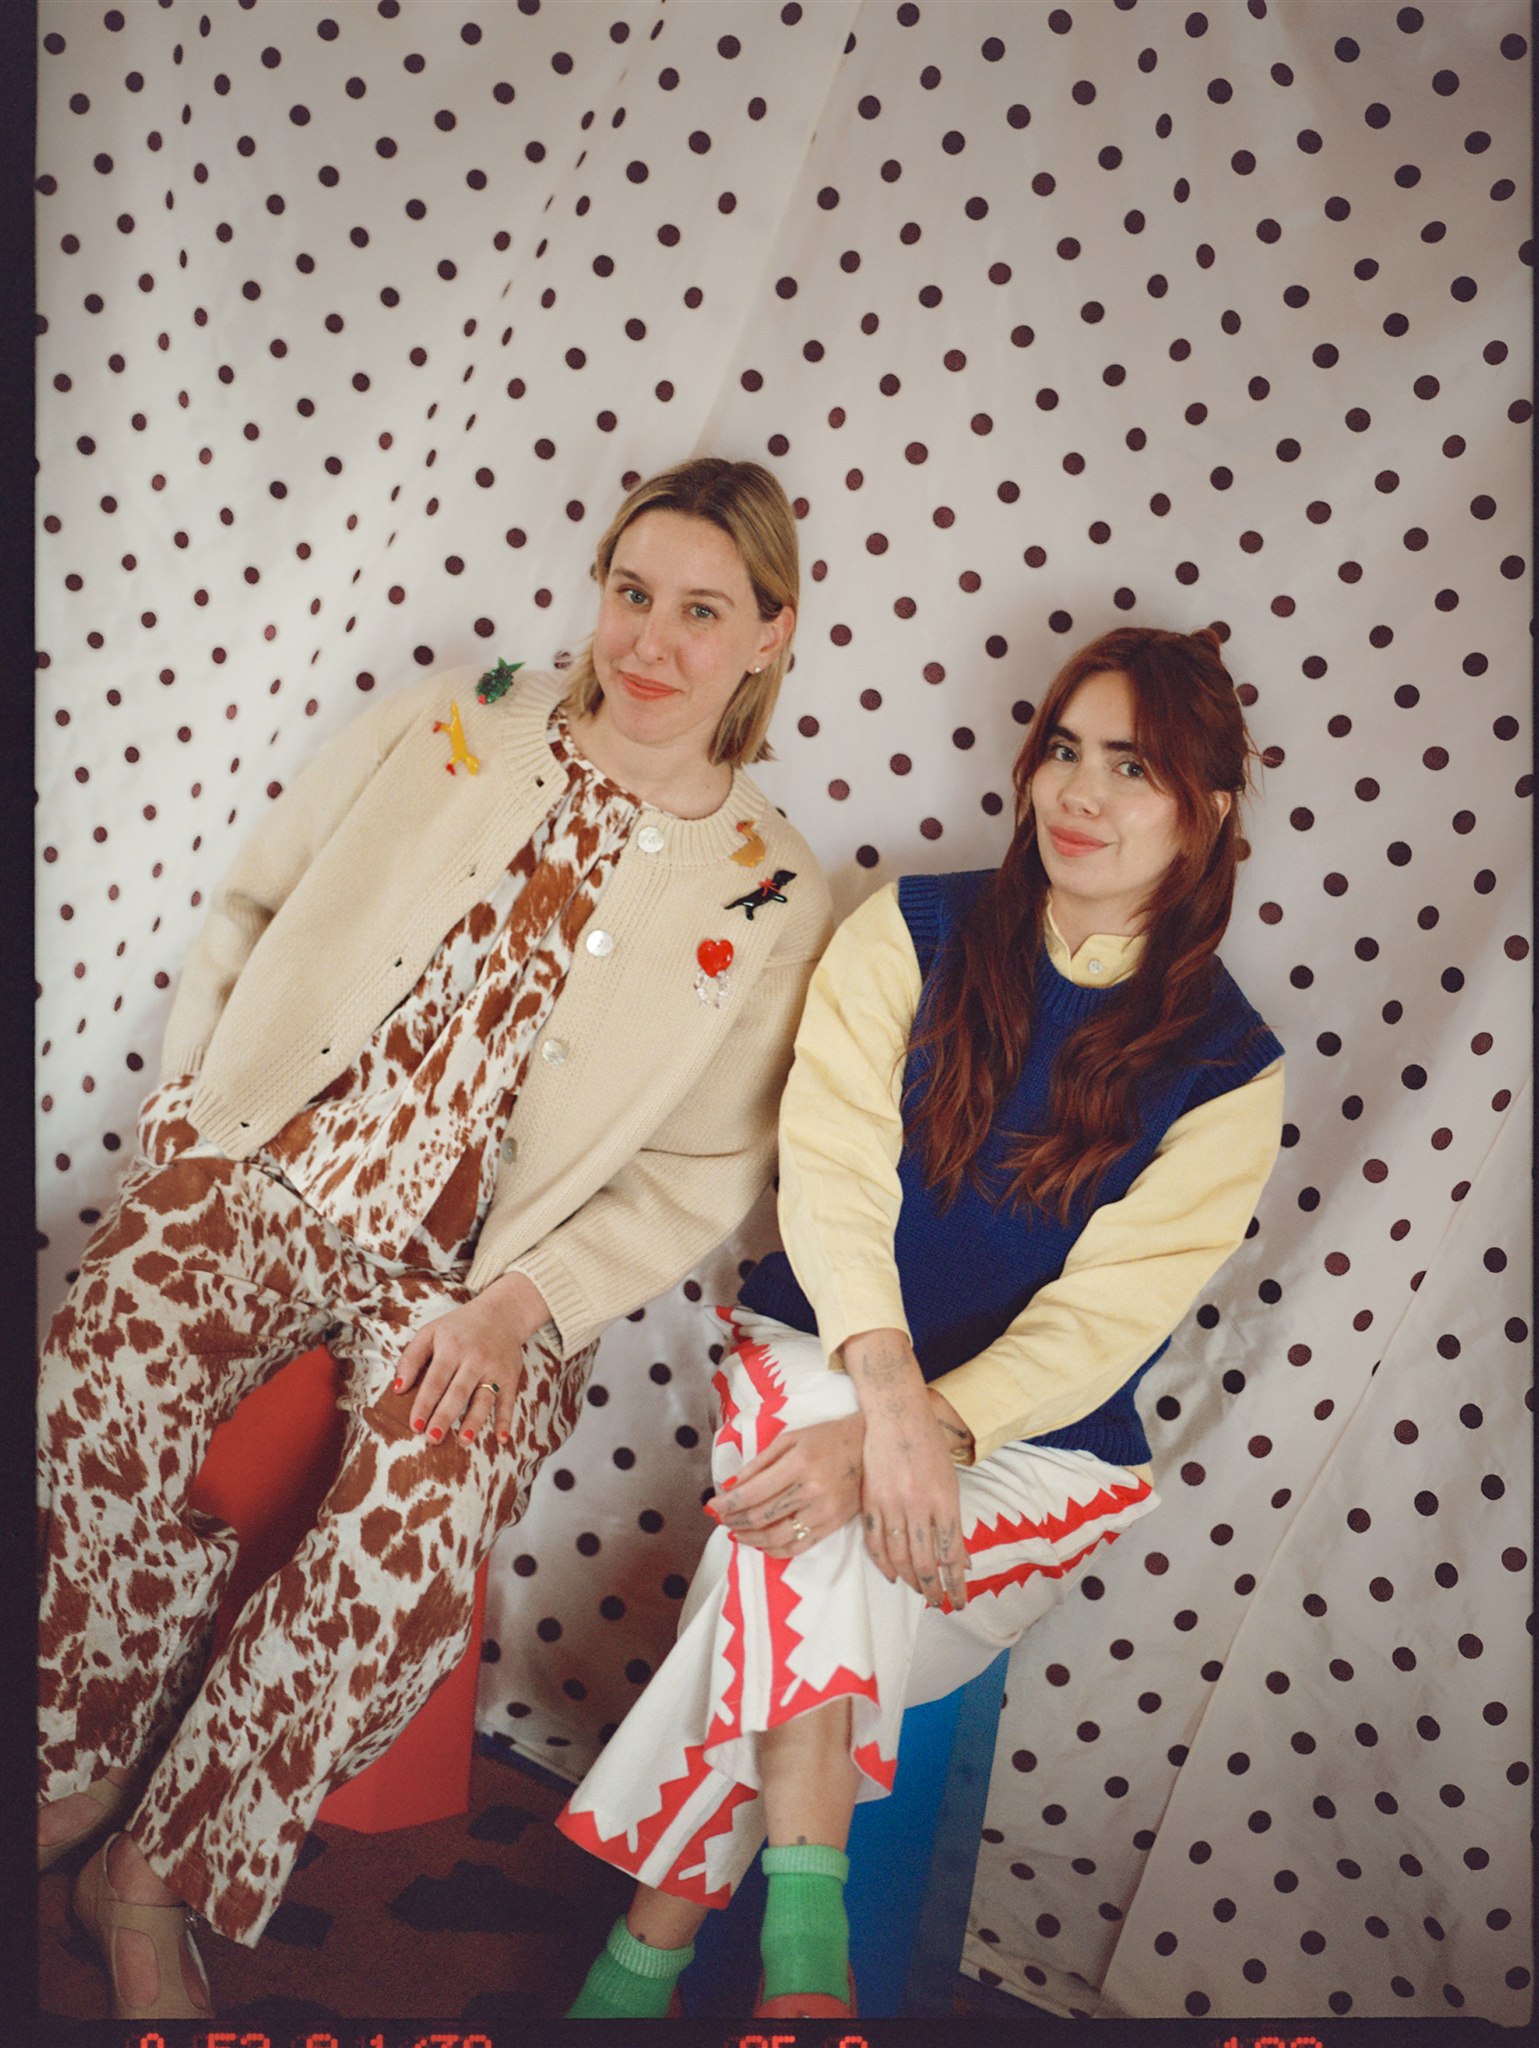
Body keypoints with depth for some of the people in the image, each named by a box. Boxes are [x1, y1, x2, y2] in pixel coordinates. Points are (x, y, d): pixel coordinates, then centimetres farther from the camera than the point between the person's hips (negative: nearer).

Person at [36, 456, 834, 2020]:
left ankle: (153, 1877, -6)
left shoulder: (770, 897, 0)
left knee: (418, 1535, -30)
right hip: (258, 1177, 2)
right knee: (109, 1379, -29)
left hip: (474, 1274, -1)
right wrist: (203, 1097, 1)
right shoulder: (446, 728, 5)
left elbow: (703, 1173, 1)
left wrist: (518, 1304, -12)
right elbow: (250, 901, 13)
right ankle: (86, 1767, -2)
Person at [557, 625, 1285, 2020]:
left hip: (1032, 1448, -1)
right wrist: (885, 1382, -28)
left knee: (803, 1565, -28)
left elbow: (1107, 1314, -11)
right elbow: (832, 1162, -11)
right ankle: (800, 1940, -22)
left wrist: (917, 1434, -26)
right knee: (815, 1565, -32)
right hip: (820, 1363, 1)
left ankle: (647, 1955, -15)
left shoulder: (1227, 1066, -2)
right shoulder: (917, 931, 1)